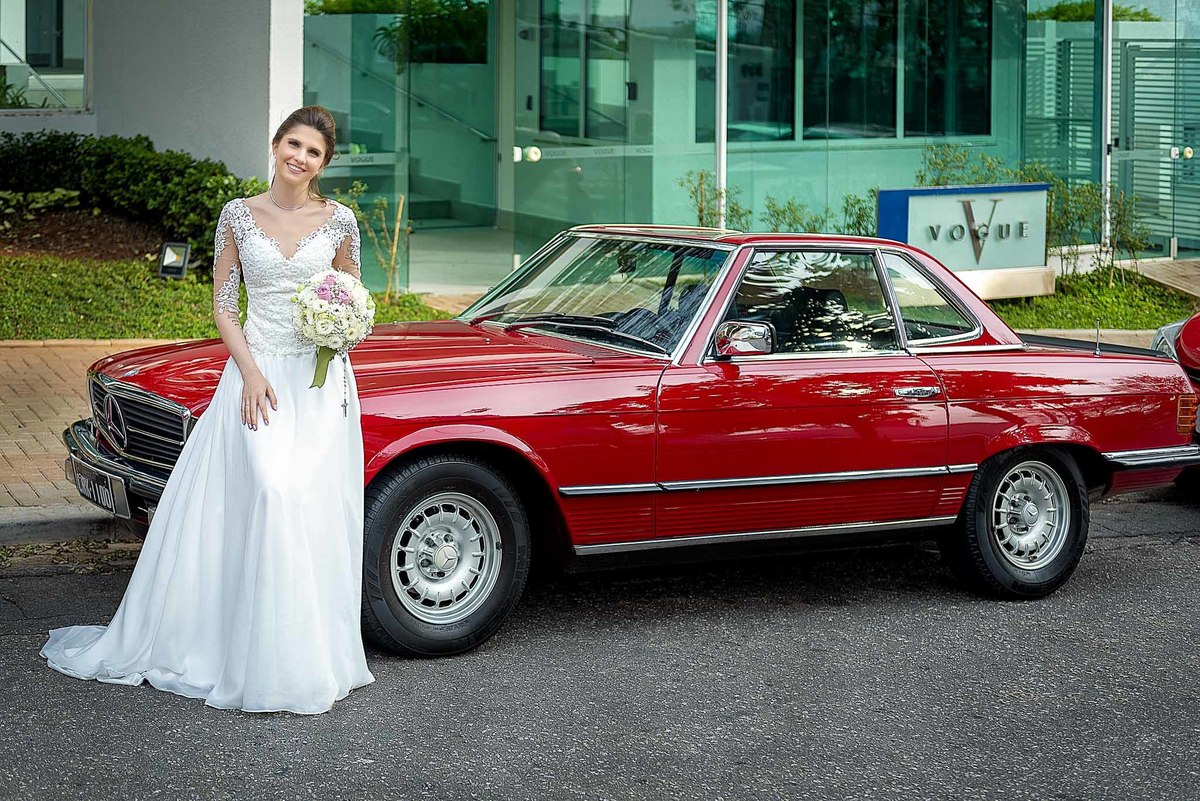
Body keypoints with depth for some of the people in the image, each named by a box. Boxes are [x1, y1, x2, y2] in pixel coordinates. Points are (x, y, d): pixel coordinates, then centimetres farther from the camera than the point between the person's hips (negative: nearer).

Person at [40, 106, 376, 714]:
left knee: (314, 510, -5)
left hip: (321, 380, 1)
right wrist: (250, 372, -8)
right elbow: (223, 304, 5)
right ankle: (252, 649, -3)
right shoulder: (239, 216, 4)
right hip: (256, 373, -1)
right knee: (268, 493, -15)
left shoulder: (339, 221, 4)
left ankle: (305, 658, 6)